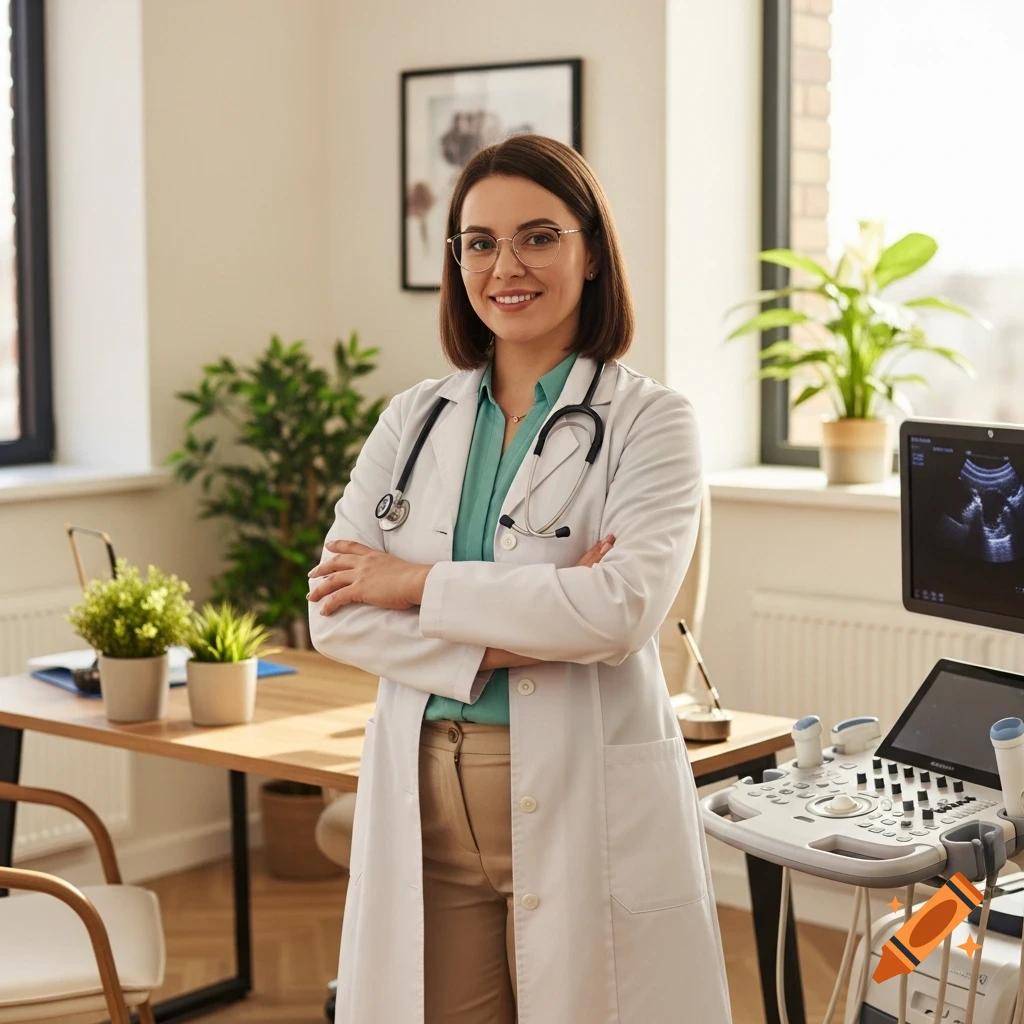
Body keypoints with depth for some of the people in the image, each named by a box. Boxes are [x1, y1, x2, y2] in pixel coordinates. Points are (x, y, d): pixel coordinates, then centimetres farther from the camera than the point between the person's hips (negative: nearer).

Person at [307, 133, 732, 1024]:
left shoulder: (649, 422, -2)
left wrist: (419, 584, -10)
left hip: (584, 803, -3)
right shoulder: (414, 421, 10)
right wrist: (505, 640, -14)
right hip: (425, 800, 3)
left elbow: (623, 608, -17)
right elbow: (335, 612, 0)